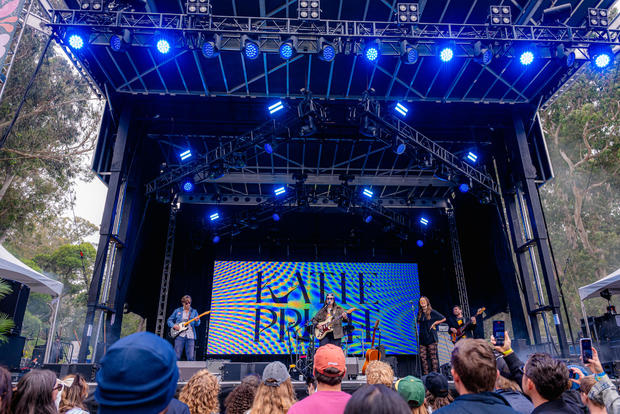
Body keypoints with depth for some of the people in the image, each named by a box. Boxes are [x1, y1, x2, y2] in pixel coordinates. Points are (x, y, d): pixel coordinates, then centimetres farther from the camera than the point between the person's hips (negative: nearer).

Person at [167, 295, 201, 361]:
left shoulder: (194, 311, 11)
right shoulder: (177, 311, 10)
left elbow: (197, 324, 7)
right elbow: (169, 320, 14)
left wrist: (197, 321, -16)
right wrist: (173, 325, -5)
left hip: (190, 336, 1)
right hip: (179, 335, 0)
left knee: (190, 358, -3)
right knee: (177, 357, -3)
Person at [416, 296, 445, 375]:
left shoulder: (432, 312, -2)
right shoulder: (419, 313, 12)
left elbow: (443, 319, 3)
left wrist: (434, 323, -2)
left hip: (431, 338, -5)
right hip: (422, 338, 5)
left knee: (433, 356, -3)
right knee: (423, 357, 2)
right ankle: (425, 375, 8)